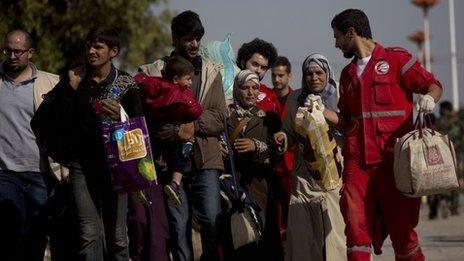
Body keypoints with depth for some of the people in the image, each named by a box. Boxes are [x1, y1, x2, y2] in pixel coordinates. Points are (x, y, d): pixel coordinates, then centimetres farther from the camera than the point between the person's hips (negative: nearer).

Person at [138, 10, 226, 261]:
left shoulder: (211, 71, 11)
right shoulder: (153, 72, 6)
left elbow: (219, 120, 5)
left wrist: (193, 125, -11)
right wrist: (176, 131, -14)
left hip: (205, 158, 1)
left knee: (211, 220, -9)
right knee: (178, 225, 1)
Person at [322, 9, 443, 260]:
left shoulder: (395, 58, 5)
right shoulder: (348, 74, 22)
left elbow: (433, 85, 1)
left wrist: (429, 98, -20)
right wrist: (322, 111, 9)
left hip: (393, 159, -5)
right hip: (357, 162, 5)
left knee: (401, 229, -1)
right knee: (356, 229, -6)